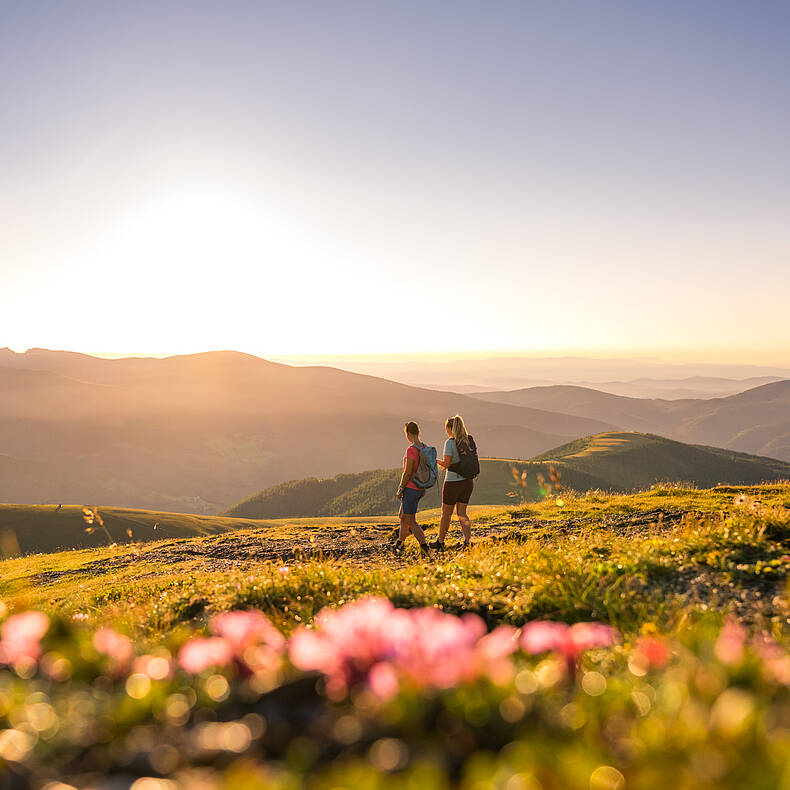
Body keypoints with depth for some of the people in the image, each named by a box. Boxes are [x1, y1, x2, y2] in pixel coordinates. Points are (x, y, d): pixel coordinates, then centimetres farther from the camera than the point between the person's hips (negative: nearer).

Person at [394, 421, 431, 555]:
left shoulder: (411, 449, -20)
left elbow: (407, 472, -21)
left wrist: (400, 489, -11)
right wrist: (424, 488, 21)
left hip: (410, 488, -9)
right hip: (420, 489, 9)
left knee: (411, 521, -3)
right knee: (403, 515, 23)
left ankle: (424, 546, -9)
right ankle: (400, 543, 34)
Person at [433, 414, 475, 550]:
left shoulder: (450, 442, -14)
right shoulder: (469, 441, 5)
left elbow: (447, 463, -18)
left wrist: (437, 461, 1)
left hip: (453, 482, -6)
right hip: (467, 481, 6)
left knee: (446, 513, 9)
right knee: (461, 513, 10)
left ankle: (440, 542, 22)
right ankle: (468, 539, -7)